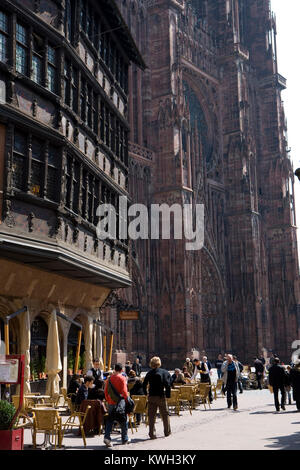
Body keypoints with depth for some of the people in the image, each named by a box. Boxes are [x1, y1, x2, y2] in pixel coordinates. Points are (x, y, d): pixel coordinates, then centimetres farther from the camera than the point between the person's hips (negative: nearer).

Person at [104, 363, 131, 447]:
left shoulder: (109, 378, 3)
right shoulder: (122, 378, -11)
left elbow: (105, 391, 8)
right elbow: (124, 391, -15)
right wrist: (127, 399, -2)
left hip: (111, 403, 4)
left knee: (109, 420, 8)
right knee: (123, 421, 10)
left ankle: (107, 437, -8)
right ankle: (125, 439, 20)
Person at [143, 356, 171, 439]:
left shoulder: (149, 373, 2)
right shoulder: (165, 372, -1)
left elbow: (144, 385, 0)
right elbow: (168, 385, -9)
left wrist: (145, 393, 10)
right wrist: (168, 395, -3)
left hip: (151, 396, 1)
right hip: (161, 396, 0)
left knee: (151, 416, 5)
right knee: (165, 414, 15)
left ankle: (152, 433, 2)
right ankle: (167, 432, 24)